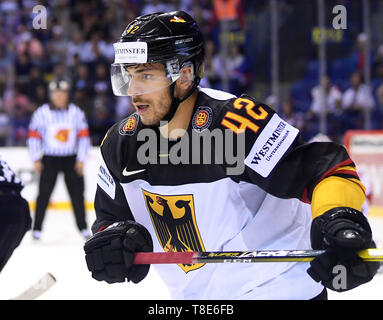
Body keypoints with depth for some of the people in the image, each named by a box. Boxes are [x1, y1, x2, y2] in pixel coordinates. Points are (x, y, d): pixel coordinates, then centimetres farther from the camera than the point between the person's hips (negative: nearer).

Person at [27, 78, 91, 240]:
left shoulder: (76, 112, 0)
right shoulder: (42, 113, -6)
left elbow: (83, 136, 3)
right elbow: (33, 135, -2)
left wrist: (81, 160, -2)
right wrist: (36, 159, -6)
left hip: (71, 159, 2)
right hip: (49, 159, -2)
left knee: (77, 193, 1)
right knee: (44, 193, -4)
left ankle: (83, 227, 9)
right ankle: (37, 229, 2)